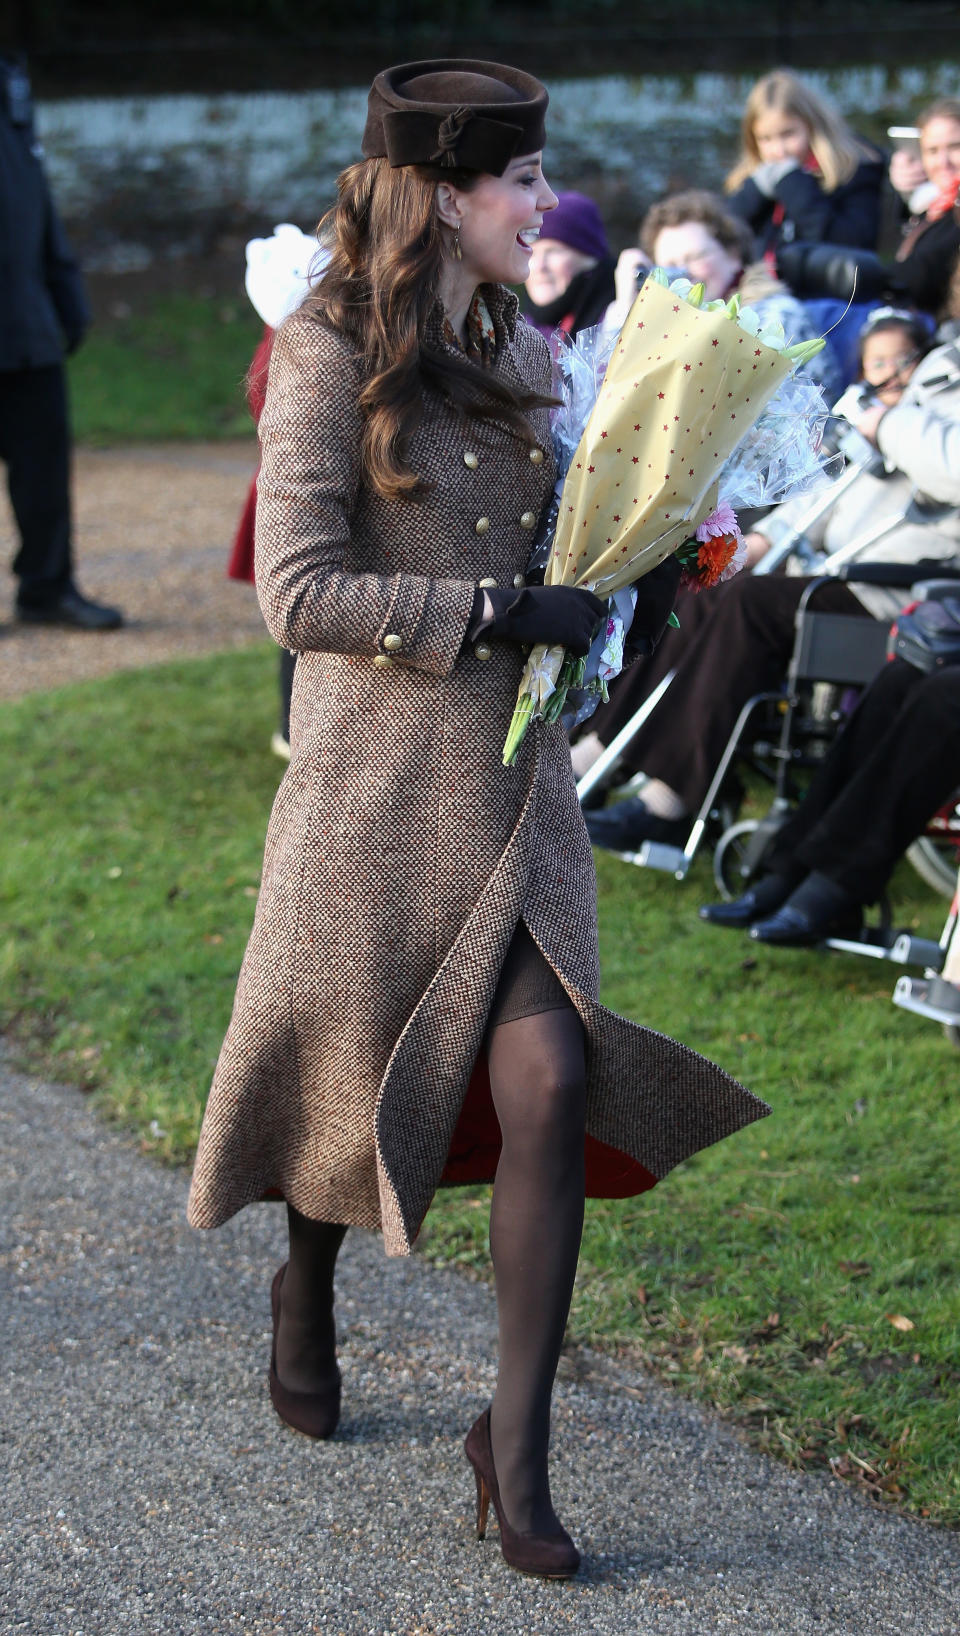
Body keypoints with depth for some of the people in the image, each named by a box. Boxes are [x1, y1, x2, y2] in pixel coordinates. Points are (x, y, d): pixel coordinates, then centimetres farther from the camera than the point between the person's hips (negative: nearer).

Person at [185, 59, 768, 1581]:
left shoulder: (515, 351, 11)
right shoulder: (330, 357, -11)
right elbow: (300, 590, -16)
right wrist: (499, 614, -18)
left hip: (518, 774, 5)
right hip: (381, 778, -5)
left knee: (548, 1081, -7)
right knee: (355, 1072, 11)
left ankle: (517, 1441, 1)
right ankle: (308, 1292, 43)